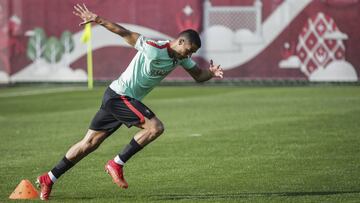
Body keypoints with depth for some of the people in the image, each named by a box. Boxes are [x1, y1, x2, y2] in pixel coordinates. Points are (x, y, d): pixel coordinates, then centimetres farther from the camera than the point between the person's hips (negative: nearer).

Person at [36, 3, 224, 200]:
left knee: (89, 143, 9)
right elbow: (127, 34, -18)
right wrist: (99, 21, -21)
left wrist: (210, 72, -9)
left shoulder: (181, 57, 5)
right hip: (119, 96, -9)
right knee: (155, 127, -19)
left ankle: (48, 179, 14)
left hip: (115, 97, 9)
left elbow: (198, 75, 13)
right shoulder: (154, 49, -21)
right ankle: (116, 165, -11)